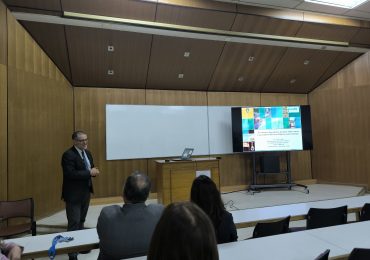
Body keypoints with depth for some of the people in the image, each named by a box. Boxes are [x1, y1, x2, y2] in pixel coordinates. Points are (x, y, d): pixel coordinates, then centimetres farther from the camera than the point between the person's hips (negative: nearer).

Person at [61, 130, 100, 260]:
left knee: (81, 221, 20)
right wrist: (89, 172, -24)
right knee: (74, 224, -1)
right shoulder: (68, 155, -18)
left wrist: (94, 171, -9)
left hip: (86, 192, 8)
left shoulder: (87, 153, 8)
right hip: (74, 194, -8)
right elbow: (71, 174, -27)